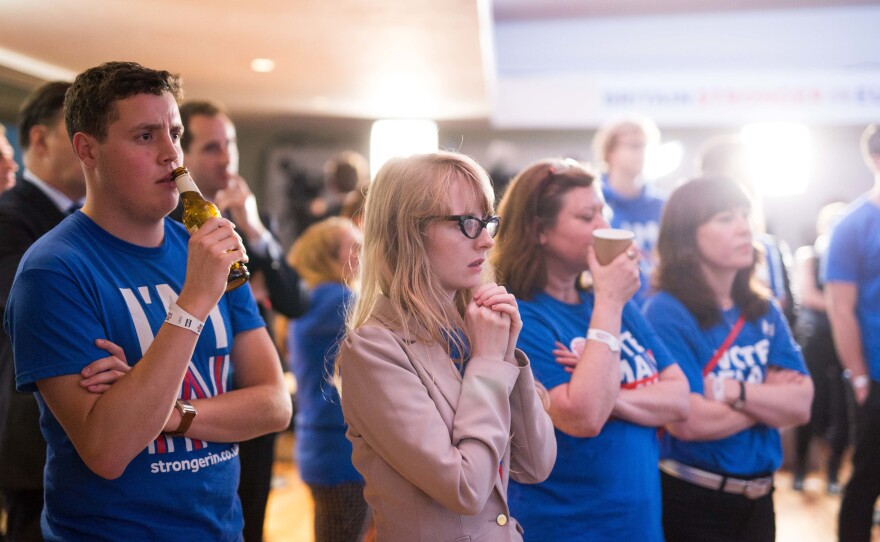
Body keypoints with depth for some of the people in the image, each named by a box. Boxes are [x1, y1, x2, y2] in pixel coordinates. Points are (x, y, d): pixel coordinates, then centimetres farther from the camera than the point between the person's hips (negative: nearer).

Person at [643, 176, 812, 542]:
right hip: (691, 501, -6)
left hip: (758, 498, 6)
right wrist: (771, 397, -9)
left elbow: (802, 405, -4)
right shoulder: (666, 312, -15)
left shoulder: (764, 311, 4)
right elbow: (690, 422, -23)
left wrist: (735, 392, -21)